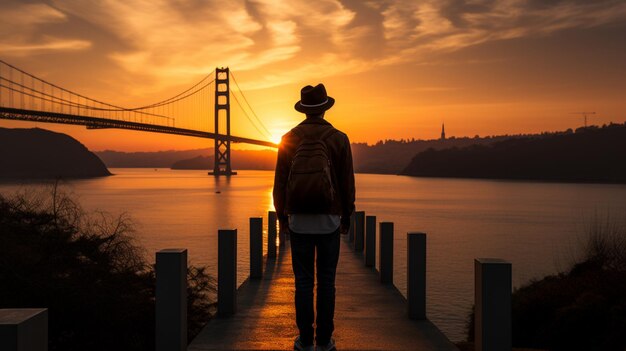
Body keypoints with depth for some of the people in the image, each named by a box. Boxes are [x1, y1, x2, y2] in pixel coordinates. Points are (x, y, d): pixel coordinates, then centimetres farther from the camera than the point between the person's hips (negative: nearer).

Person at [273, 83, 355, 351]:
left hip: (299, 219, 1)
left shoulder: (288, 139, 0)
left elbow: (280, 182, 1)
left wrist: (281, 216, 11)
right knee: (326, 282, 6)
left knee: (303, 282, 6)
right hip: (329, 220, -1)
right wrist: (346, 218, 8)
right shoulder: (339, 139, -3)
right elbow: (348, 183, -3)